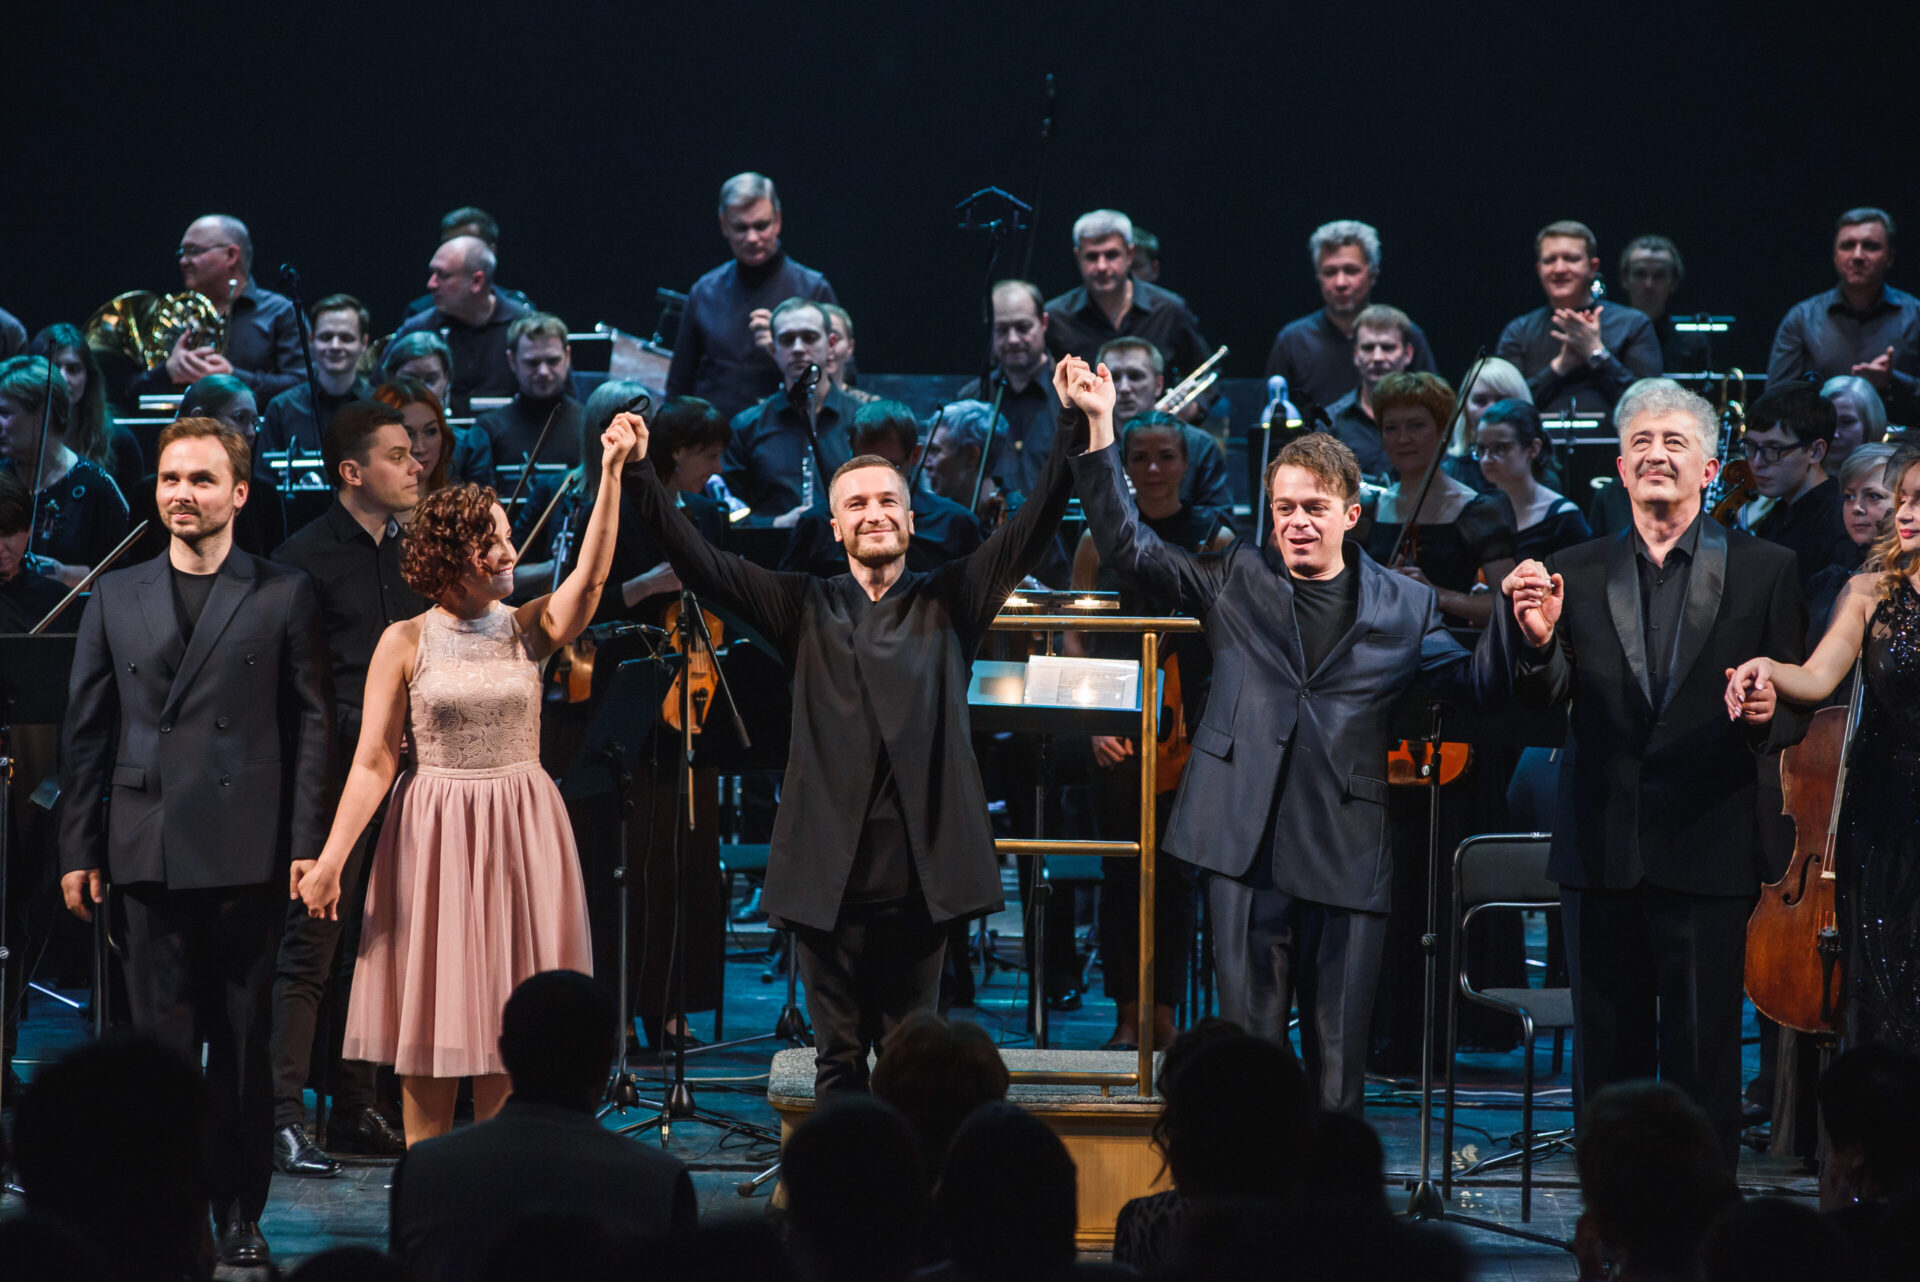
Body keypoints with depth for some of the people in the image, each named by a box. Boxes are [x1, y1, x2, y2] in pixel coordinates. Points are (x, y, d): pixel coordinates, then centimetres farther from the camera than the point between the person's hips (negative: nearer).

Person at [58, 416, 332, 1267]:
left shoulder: (284, 597, 5)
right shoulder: (115, 598, 12)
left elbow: (310, 725, 2)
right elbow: (85, 733, 11)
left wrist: (308, 845, -5)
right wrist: (78, 848, 5)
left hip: (245, 848, -2)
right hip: (147, 850, 2)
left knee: (243, 1037, 3)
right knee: (161, 1036, 3)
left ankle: (240, 1212, 11)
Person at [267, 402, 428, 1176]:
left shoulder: (409, 557, 15)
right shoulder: (306, 559, -7)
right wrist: (360, 726, -19)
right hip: (333, 777, -7)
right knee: (312, 948, -8)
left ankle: (355, 1109, 17)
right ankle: (284, 1118, -8)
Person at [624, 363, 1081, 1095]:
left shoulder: (949, 603, 9)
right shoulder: (804, 608, 10)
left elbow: (1034, 527, 2)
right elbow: (698, 562, 3)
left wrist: (1075, 430, -10)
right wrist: (641, 477, -8)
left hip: (922, 869, 0)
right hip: (829, 870, 0)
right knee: (838, 1058, 5)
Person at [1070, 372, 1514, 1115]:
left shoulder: (1403, 607, 9)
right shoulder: (1234, 582, 9)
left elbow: (1476, 685, 10)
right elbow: (1125, 546, 6)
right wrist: (1099, 430, -1)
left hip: (1348, 858, 0)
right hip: (1248, 848, 0)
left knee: (1338, 1049, 4)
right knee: (1248, 1040, 2)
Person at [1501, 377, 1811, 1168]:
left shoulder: (1763, 571, 3)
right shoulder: (1575, 575, 8)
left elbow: (1796, 708, 3)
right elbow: (1545, 702, 1)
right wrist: (1538, 641, -20)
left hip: (1708, 846, -2)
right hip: (1601, 848, 2)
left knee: (1703, 1055, 0)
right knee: (1607, 1051, 8)